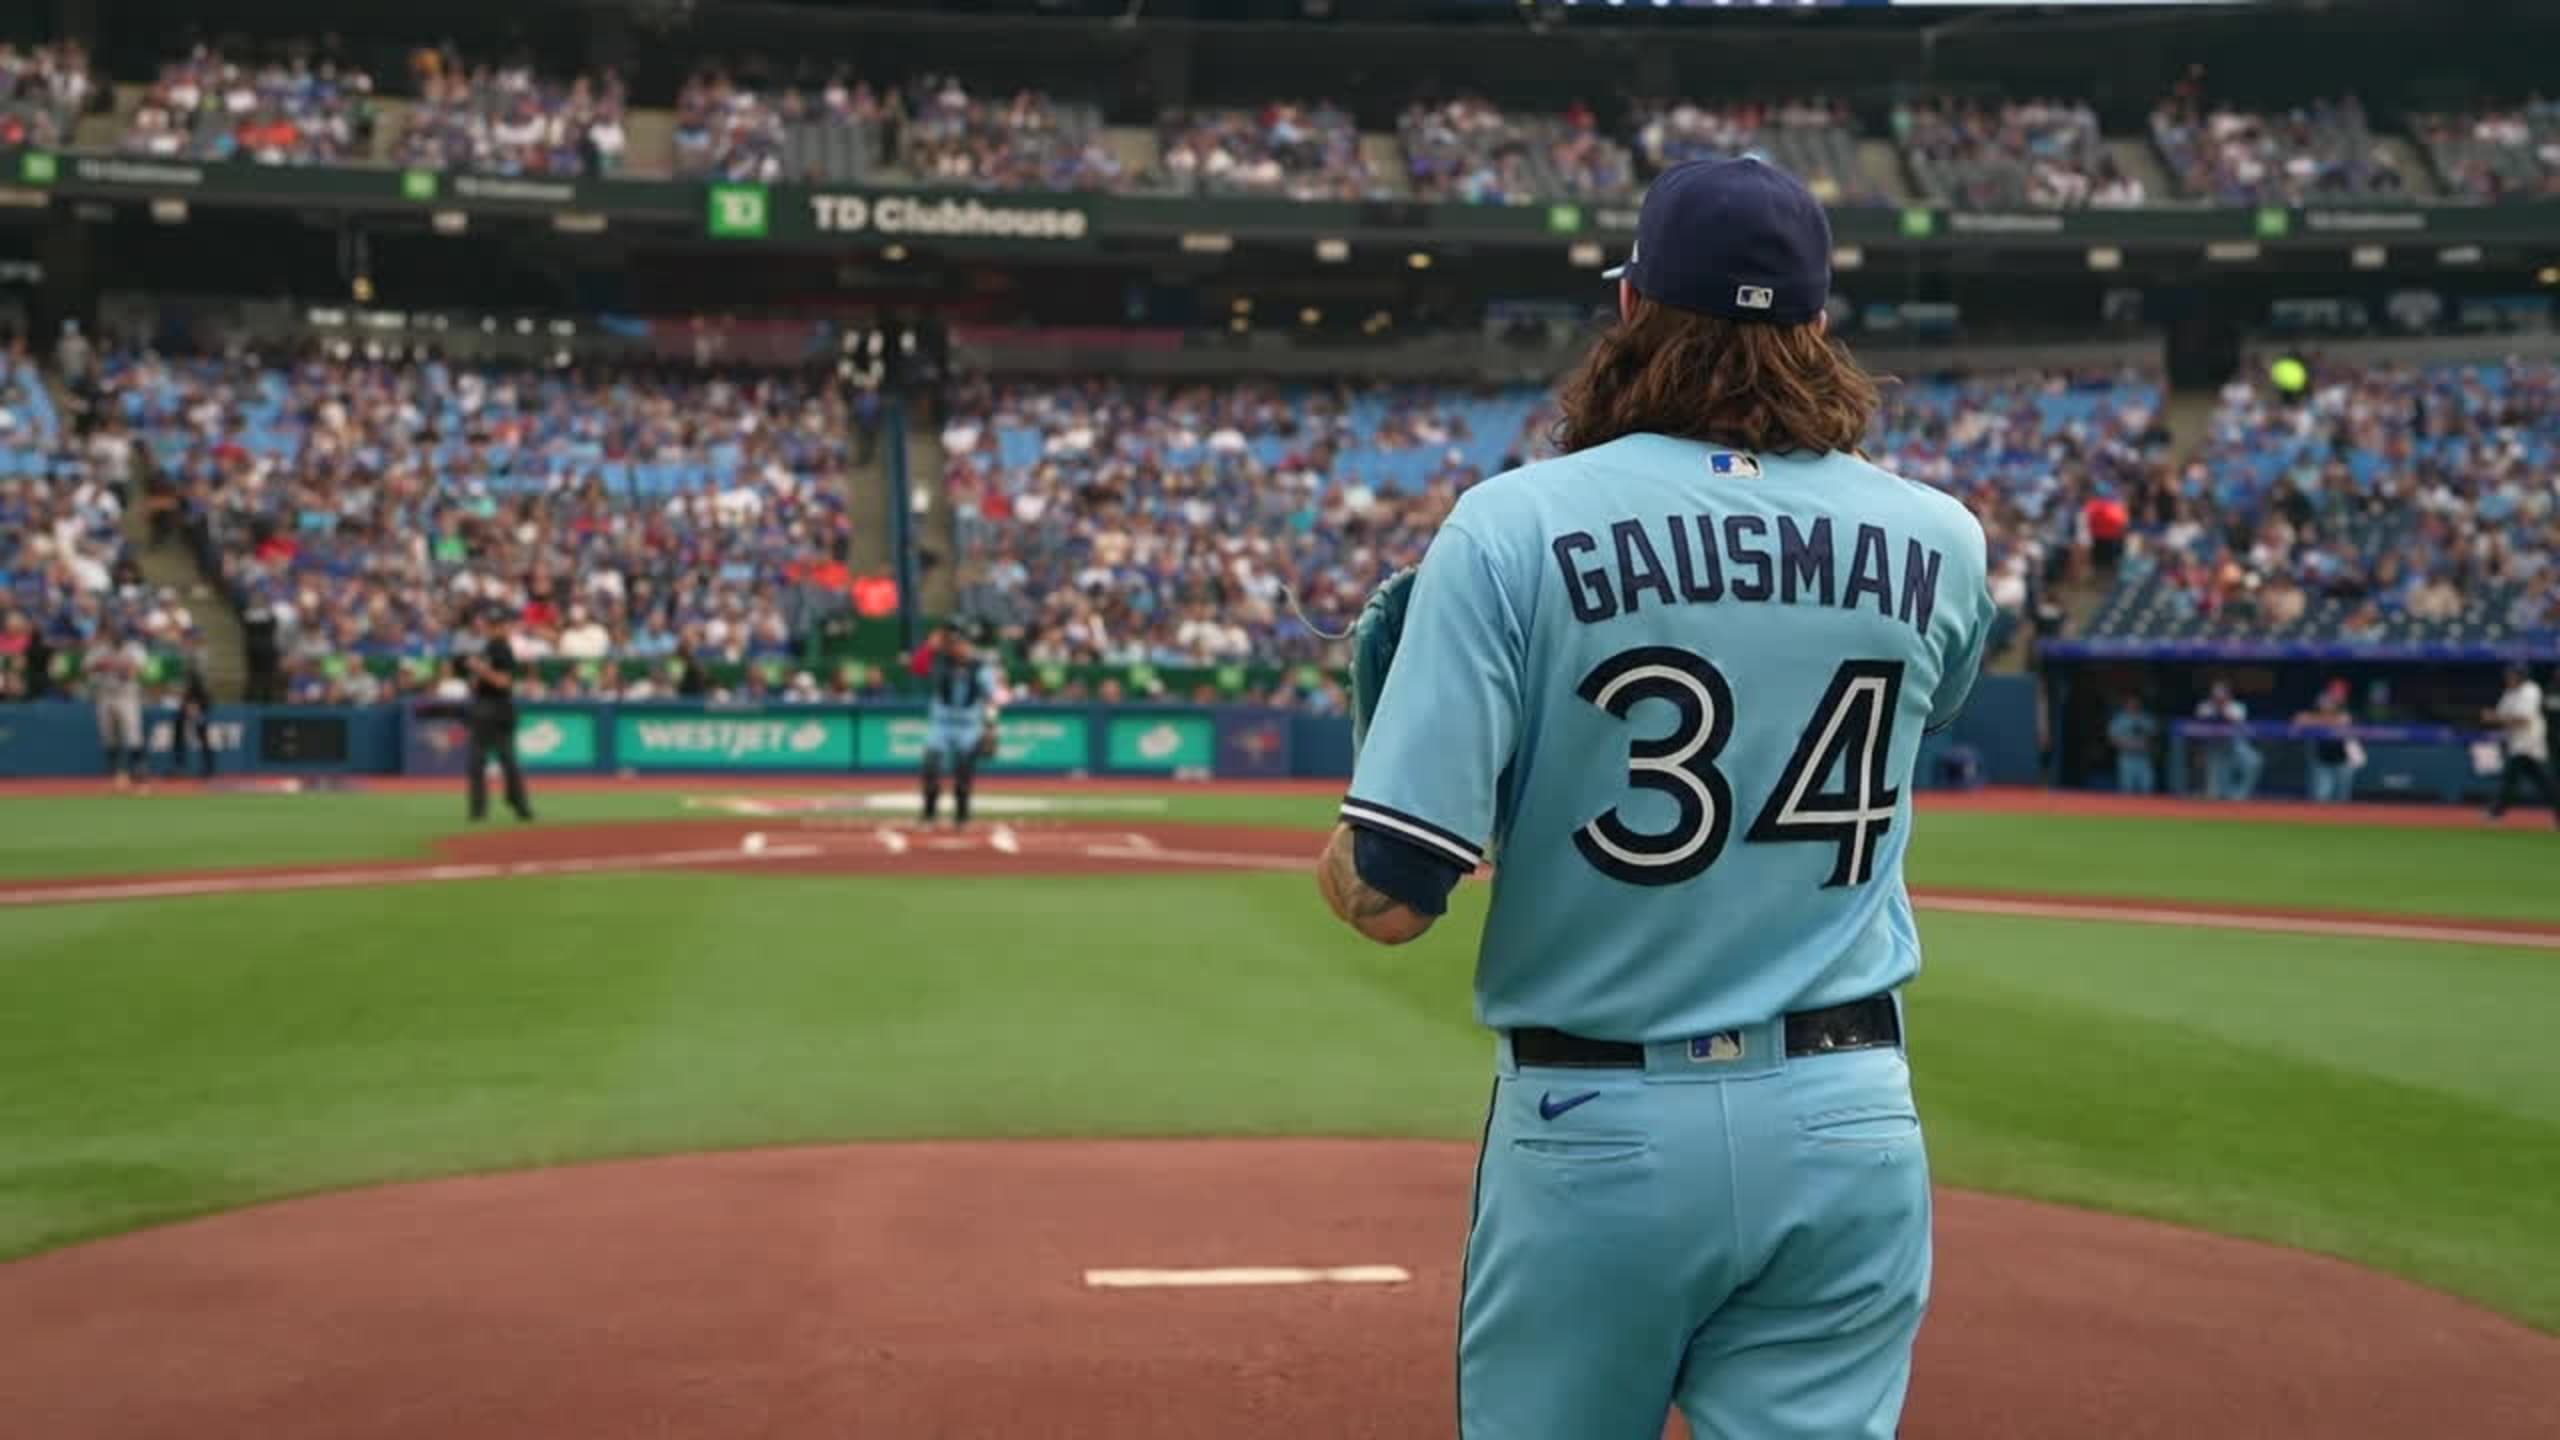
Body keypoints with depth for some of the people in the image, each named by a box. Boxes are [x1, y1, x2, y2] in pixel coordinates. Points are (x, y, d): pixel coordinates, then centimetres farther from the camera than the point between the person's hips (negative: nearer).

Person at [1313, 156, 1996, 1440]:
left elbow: (1388, 898, -15)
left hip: (1595, 1130, -2)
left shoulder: (1514, 527, -11)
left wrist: (1341, 848, 7)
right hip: (1852, 1130, 3)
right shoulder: (1941, 546, 0)